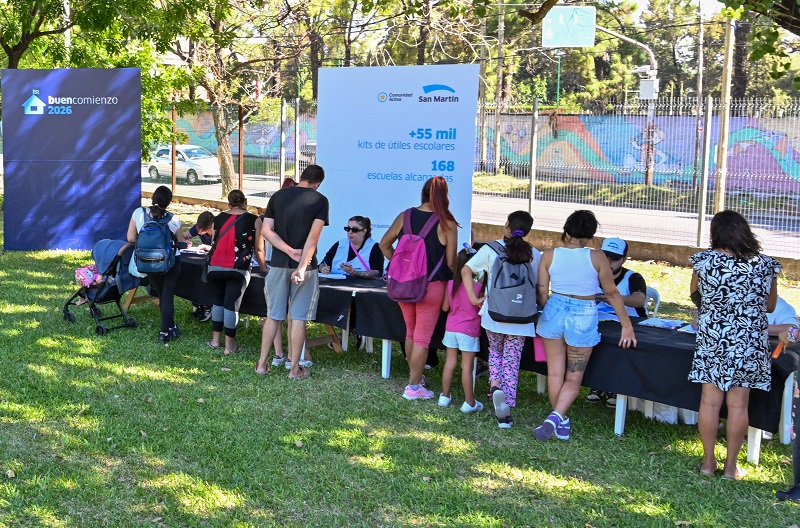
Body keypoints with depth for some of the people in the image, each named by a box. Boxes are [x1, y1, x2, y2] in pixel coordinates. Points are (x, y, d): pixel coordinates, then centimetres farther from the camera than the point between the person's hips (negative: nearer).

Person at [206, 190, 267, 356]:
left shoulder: (218, 218, 10)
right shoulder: (254, 221, 1)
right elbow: (258, 249, 5)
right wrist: (263, 267, 22)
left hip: (214, 267, 3)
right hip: (237, 269, -3)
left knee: (218, 301, 20)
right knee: (231, 304, 2)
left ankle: (216, 340, 23)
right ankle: (229, 345, 8)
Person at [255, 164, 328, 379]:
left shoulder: (278, 196, 6)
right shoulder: (320, 200, -4)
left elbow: (266, 230, -2)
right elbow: (313, 236, -15)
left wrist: (289, 251, -9)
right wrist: (302, 266, -20)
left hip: (278, 264, 3)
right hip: (305, 266, -3)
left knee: (273, 315, 12)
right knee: (299, 318, 4)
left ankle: (262, 363, 18)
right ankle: (295, 368, 9)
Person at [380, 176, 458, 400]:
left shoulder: (404, 216, 0)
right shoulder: (447, 224, -12)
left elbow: (384, 244, 9)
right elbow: (451, 262, -8)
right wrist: (453, 277, 12)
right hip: (431, 287, -4)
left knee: (410, 333, 21)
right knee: (422, 338, 5)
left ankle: (414, 376, 35)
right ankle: (413, 387, 10)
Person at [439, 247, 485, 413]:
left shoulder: (450, 284, -1)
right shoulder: (478, 287, -14)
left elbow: (445, 307, 6)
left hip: (451, 328, 4)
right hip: (469, 331, -4)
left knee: (450, 362, 13)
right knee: (467, 366, 0)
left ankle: (445, 396, 22)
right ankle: (469, 402, 7)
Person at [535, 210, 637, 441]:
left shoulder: (549, 255, -4)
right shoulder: (597, 257, -9)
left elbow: (542, 294, 0)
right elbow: (612, 293, -3)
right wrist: (627, 326, 5)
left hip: (554, 311, 2)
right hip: (583, 318, -2)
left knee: (555, 374, 15)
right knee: (573, 378, 10)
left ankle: (562, 422, 26)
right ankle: (556, 416, -11)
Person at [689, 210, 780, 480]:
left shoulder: (704, 260, -7)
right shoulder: (766, 265, -5)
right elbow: (770, 307, 8)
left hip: (712, 339, 0)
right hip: (750, 344, 0)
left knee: (710, 401, 9)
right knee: (738, 404, 7)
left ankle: (708, 462, 18)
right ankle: (730, 466, 17)